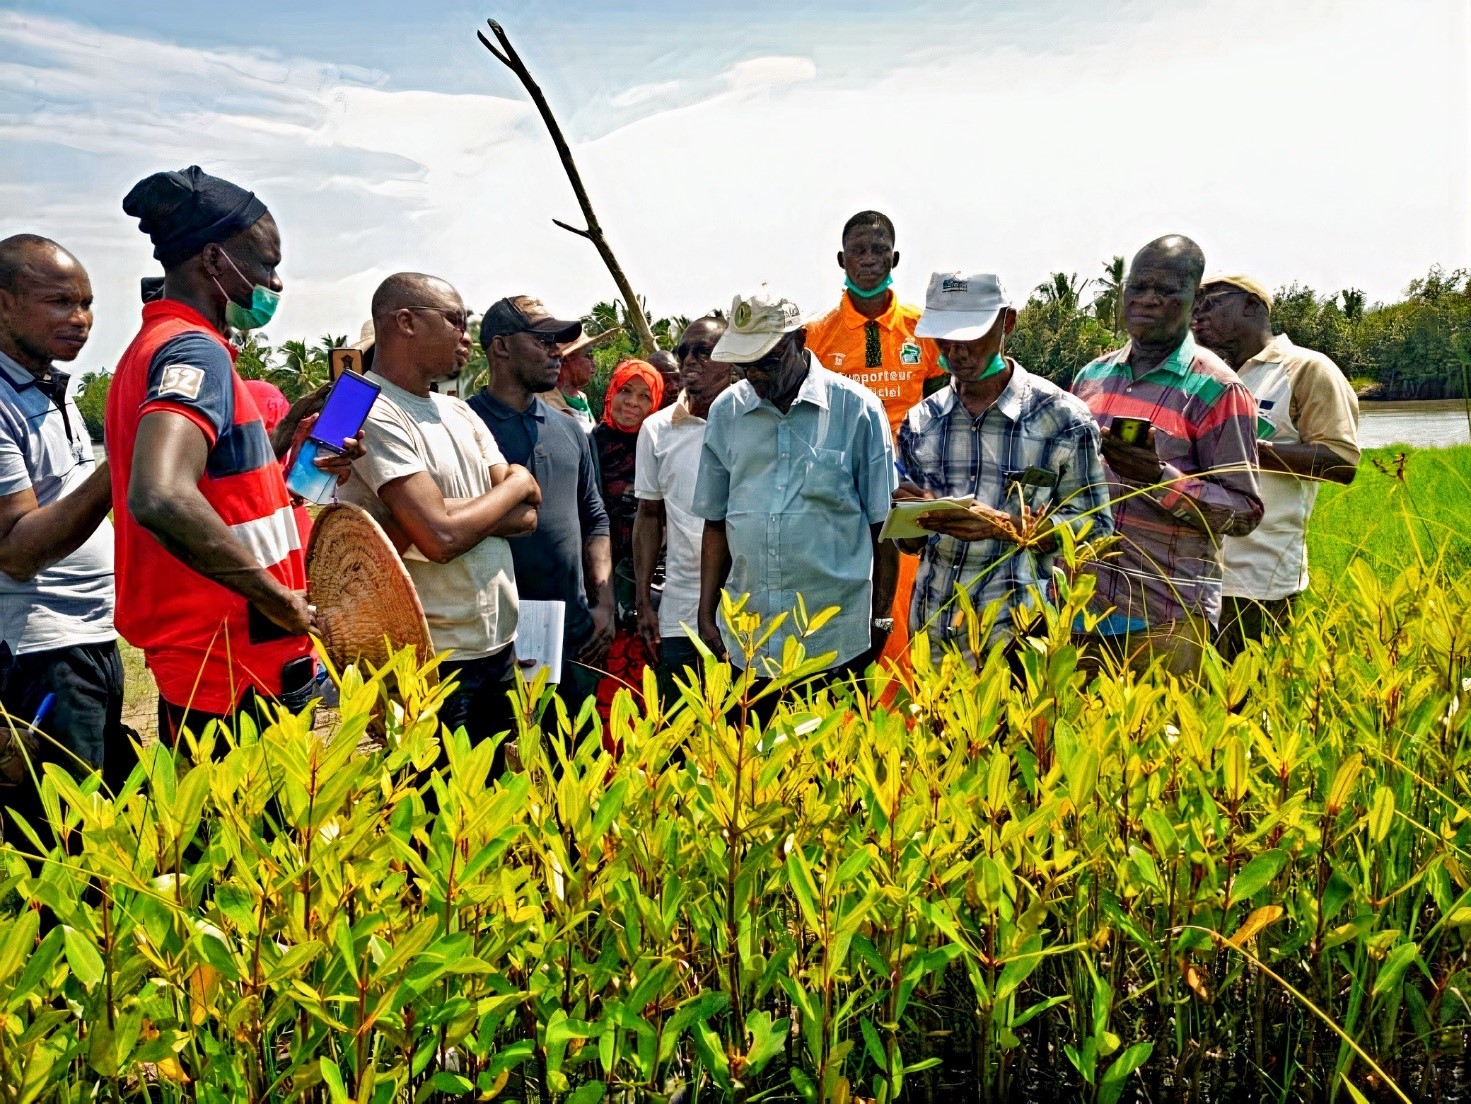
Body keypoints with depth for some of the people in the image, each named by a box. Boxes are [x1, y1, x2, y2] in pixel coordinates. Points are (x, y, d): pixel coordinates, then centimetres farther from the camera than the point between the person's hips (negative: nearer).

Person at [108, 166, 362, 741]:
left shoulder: (155, 344, 14)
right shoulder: (196, 351, -17)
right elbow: (159, 498, -35)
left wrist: (285, 443, 11)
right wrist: (278, 597, -26)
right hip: (235, 677, -10)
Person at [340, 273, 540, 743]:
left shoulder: (460, 412, 12)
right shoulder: (372, 415, -15)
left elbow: (526, 515, 3)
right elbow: (440, 539, -24)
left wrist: (448, 513, -16)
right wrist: (517, 484, -7)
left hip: (499, 647, 8)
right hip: (434, 662, -8)